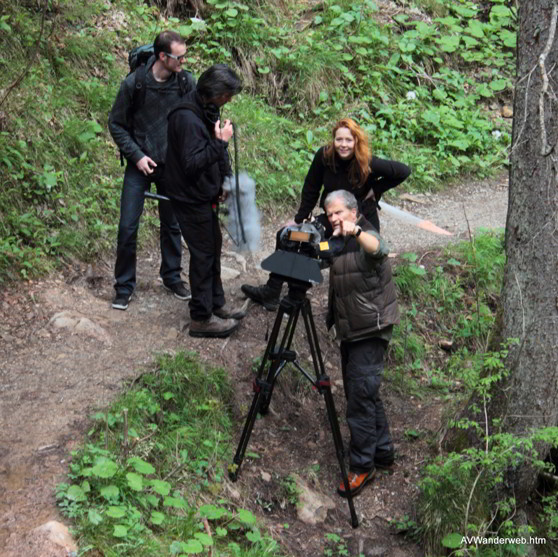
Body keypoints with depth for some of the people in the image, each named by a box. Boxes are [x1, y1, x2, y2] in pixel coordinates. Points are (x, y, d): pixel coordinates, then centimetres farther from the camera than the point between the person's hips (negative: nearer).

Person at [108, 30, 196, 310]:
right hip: (140, 166, -2)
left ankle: (172, 277, 31)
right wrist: (137, 156, -12)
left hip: (173, 166, 2)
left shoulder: (187, 82, -8)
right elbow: (116, 125, -4)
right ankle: (124, 285, 12)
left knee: (172, 225, 13)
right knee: (128, 227, -2)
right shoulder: (133, 84, -14)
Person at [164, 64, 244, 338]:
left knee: (213, 247, 19)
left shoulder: (208, 110, 5)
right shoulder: (186, 118, -26)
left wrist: (226, 180, 9)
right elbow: (192, 163, -30)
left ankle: (216, 304, 35)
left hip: (206, 195, 10)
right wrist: (220, 142, -30)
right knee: (203, 254, -1)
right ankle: (201, 318, 10)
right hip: (191, 199, -10)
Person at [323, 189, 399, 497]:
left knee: (361, 394, -11)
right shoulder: (337, 243, 13)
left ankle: (362, 466, -5)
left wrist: (355, 231, -56)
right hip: (351, 331, 9)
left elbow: (378, 249, -38)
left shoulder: (365, 236, -14)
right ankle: (383, 451, 28)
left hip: (371, 330, -9)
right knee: (361, 392, 15)